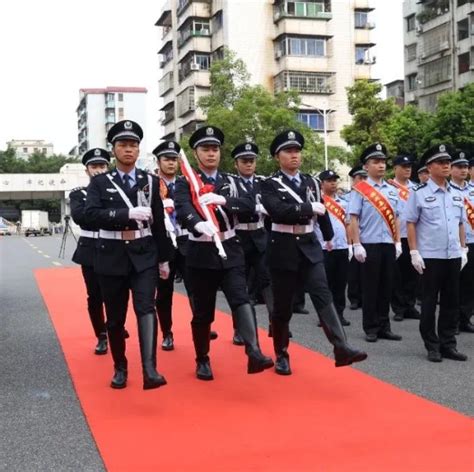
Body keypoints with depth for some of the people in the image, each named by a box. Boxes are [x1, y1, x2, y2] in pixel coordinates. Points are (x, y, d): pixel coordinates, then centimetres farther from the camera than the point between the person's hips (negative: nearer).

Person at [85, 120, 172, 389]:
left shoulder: (151, 182, 5)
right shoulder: (100, 183, 2)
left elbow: (159, 223, 8)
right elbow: (92, 214, -14)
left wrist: (164, 258, 10)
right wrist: (129, 213, -24)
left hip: (144, 256, 0)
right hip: (112, 258, 0)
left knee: (146, 308, -17)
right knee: (115, 317, 8)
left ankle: (150, 370, -23)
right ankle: (120, 368, 25)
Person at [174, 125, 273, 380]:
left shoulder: (231, 181, 10)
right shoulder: (185, 183, -2)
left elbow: (250, 204, -6)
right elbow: (182, 209, -23)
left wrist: (222, 199, -23)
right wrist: (199, 224, -44)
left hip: (230, 250, 2)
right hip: (201, 253, -2)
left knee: (241, 299, -16)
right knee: (202, 311, 6)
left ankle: (254, 353, -27)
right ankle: (202, 360, 22)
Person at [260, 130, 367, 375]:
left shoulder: (311, 182, 10)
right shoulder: (270, 185, -4)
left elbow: (321, 210, 23)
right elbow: (277, 211, -23)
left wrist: (329, 237, 33)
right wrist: (309, 208, -19)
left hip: (310, 247, 3)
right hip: (283, 249, -3)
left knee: (323, 295, -11)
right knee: (282, 305, 5)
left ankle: (341, 348, -20)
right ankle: (281, 355, 19)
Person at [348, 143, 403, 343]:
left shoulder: (392, 190, 11)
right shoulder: (359, 190, -5)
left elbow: (395, 218, 15)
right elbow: (353, 219, -8)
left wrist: (398, 242, 8)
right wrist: (357, 245, -14)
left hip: (388, 245, 5)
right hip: (369, 245, -5)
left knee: (386, 288, 9)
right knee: (370, 288, 2)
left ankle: (384, 327, 18)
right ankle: (371, 329, 10)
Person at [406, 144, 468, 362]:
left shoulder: (456, 194, 12)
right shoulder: (419, 194, -5)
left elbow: (461, 224, 17)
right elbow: (410, 224, -5)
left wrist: (463, 249, 12)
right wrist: (414, 252, -11)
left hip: (454, 256, 5)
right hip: (430, 257, -5)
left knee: (451, 302, 9)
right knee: (429, 303, 3)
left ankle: (448, 344, 19)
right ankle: (432, 346, 13)